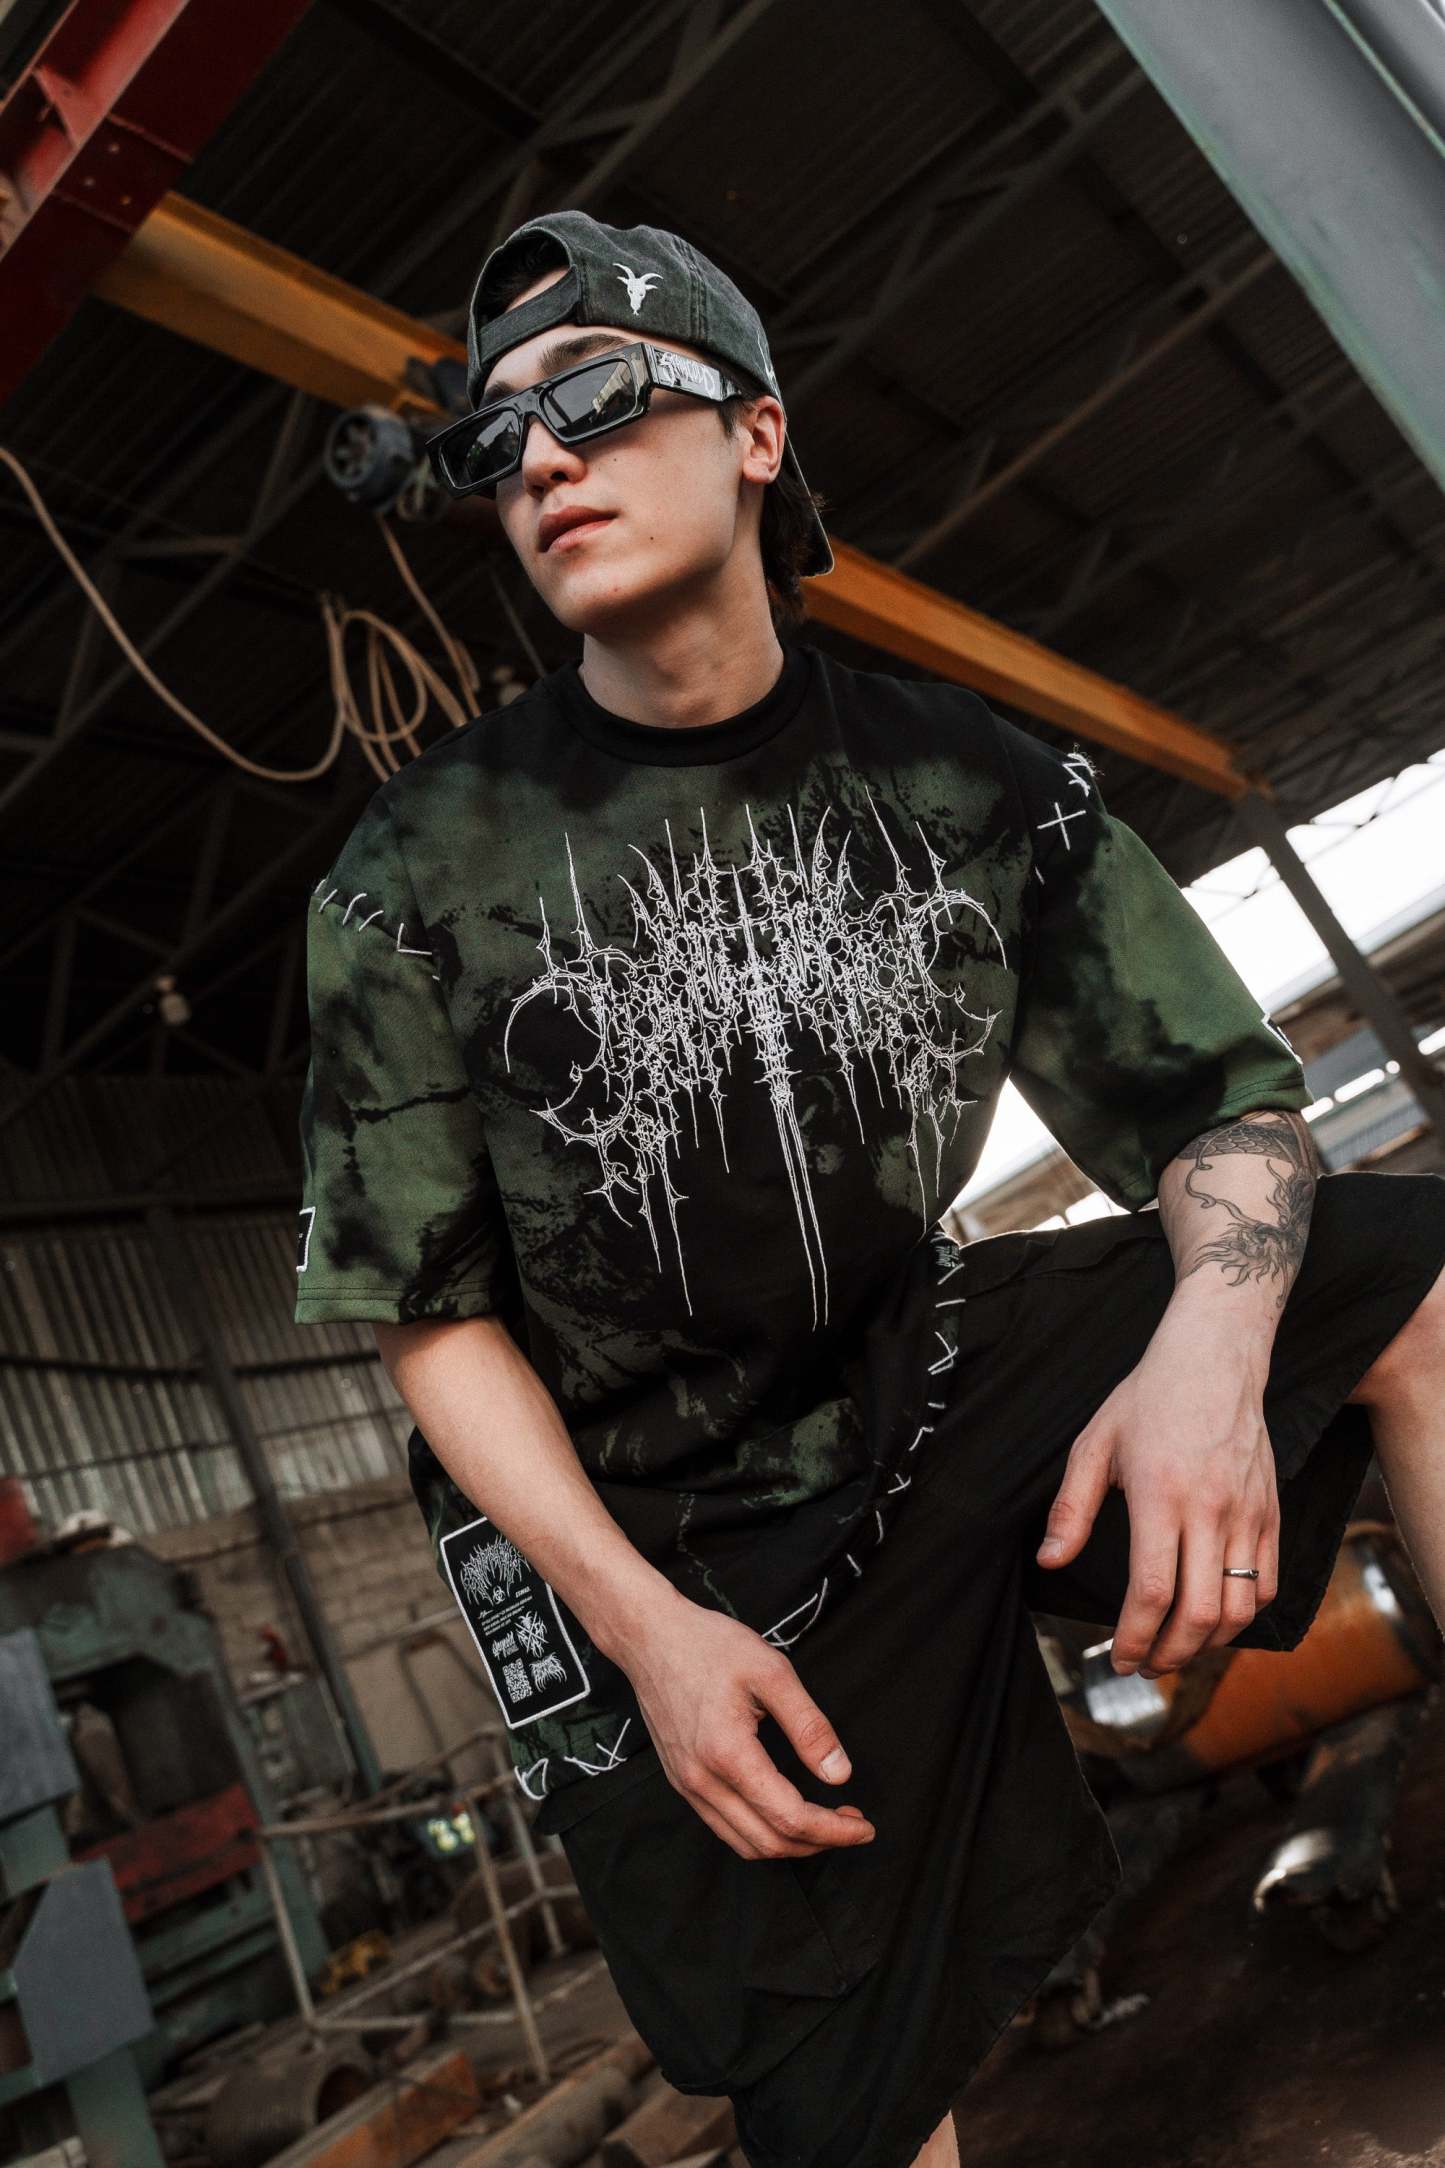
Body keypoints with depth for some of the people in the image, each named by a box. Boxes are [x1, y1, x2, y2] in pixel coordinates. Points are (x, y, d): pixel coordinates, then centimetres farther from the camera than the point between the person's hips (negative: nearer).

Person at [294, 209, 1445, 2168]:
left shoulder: (975, 783, -4)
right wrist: (648, 1624, -17)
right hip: (662, 1550, -1)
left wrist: (1208, 1344, -25)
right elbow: (438, 1320, -7)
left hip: (937, 1384, 3)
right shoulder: (418, 875, -9)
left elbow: (1227, 1101, -3)